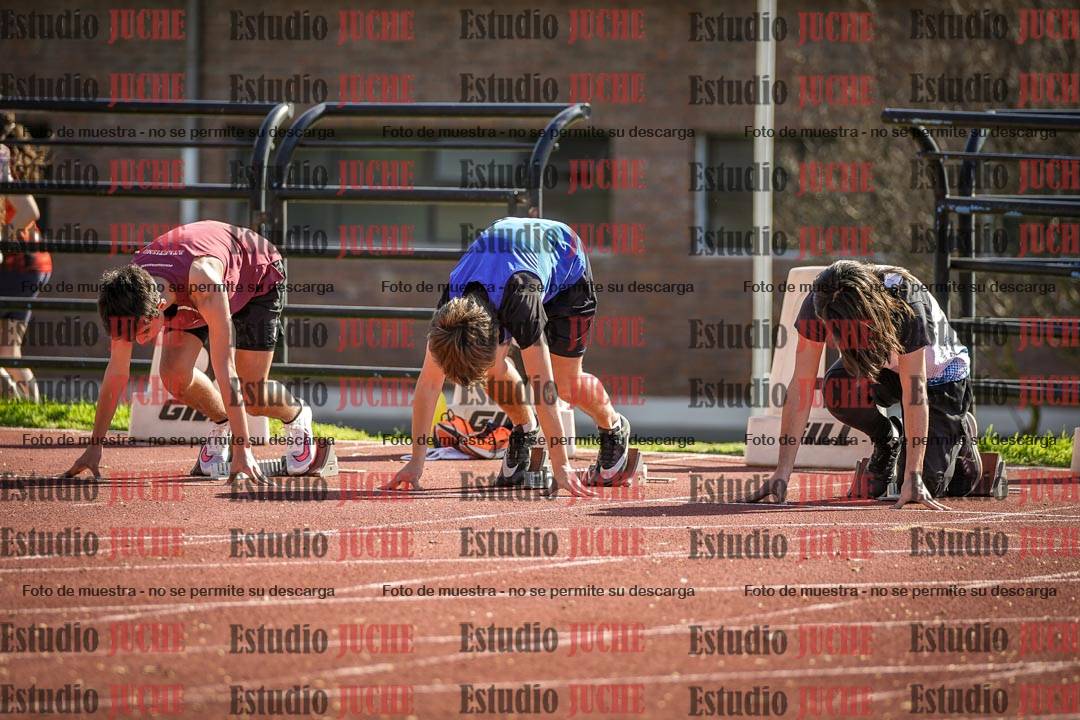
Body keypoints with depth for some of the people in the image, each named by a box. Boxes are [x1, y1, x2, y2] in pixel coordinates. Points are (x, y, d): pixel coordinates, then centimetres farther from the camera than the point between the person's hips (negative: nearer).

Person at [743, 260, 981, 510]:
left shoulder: (907, 305, -39)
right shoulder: (817, 305, -30)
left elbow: (915, 392, -39)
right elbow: (801, 385, -29)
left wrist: (913, 479, -42)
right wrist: (783, 471, -35)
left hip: (934, 370, -3)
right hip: (880, 367, 3)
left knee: (928, 485, -15)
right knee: (837, 389, -33)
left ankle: (961, 431, 19)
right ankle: (886, 440, 0)